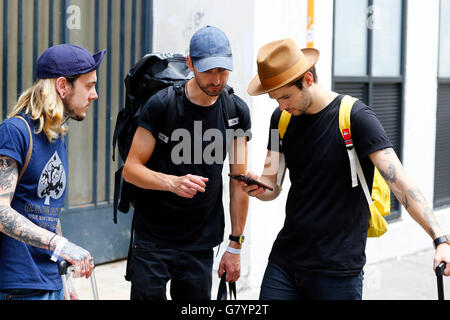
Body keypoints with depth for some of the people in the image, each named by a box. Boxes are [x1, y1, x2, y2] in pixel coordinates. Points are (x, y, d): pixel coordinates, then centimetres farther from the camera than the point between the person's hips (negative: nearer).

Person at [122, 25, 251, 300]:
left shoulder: (237, 111, 1)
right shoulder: (161, 105, -10)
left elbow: (239, 182, 5)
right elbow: (131, 169, -8)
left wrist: (235, 246, 3)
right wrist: (173, 182, -27)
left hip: (201, 244, 3)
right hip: (153, 239, -3)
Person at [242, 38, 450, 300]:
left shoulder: (356, 118, -12)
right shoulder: (282, 118, 7)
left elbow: (399, 181, -19)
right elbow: (273, 187, 9)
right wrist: (258, 187, -15)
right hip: (284, 262, 5)